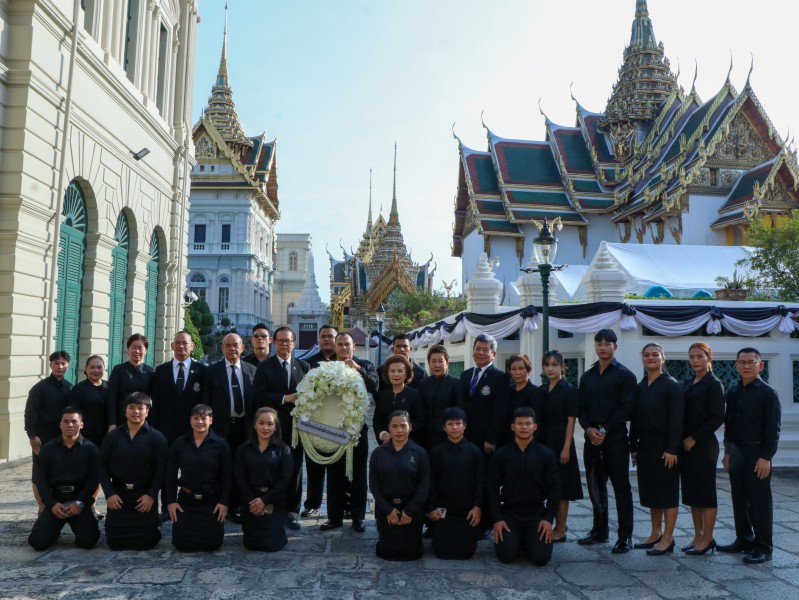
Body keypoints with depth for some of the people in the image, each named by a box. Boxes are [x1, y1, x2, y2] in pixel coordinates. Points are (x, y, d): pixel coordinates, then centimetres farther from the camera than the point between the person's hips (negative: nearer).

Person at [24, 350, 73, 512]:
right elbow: (29, 413, -9)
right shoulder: (40, 387, -6)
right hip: (43, 438, -4)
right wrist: (32, 435, -16)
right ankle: (43, 508, 12)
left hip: (63, 437, 4)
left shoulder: (70, 388, 7)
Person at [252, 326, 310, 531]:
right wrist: (285, 398, -16)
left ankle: (292, 512, 16)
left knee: (295, 470, 7)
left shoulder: (304, 366, 8)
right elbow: (258, 396, -9)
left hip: (296, 426, 2)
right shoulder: (264, 367, 1)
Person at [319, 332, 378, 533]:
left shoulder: (365, 366, 2)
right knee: (334, 474, 9)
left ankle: (358, 517, 17)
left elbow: (374, 388, -14)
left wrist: (358, 370, -23)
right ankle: (335, 516, 19)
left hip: (357, 427, -1)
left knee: (358, 473, 8)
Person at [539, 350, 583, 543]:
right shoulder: (541, 390, 9)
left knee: (561, 486, 1)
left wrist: (566, 448, -15)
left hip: (560, 442, -5)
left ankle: (560, 530, 11)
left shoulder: (569, 390, -6)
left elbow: (571, 420, -10)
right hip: (543, 441, 6)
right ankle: (559, 525, 25)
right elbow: (539, 419, 11)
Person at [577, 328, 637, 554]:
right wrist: (589, 429, -6)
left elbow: (626, 407, -10)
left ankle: (625, 536, 8)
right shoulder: (587, 376, 14)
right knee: (595, 486, 11)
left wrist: (605, 430, -15)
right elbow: (581, 407, 11)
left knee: (621, 487, 0)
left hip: (615, 439, -5)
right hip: (592, 439, 5)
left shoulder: (624, 375, -1)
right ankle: (599, 531, 23)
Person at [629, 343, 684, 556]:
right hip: (645, 447, 7)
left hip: (665, 448, -6)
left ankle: (667, 539, 11)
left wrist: (672, 449, -18)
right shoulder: (640, 387, 10)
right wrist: (634, 446, 9)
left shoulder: (671, 385, -8)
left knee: (668, 492, 2)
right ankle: (655, 534, 25)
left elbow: (676, 419, -13)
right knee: (651, 492, 13)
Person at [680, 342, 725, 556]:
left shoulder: (713, 384, -7)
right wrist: (682, 439, 4)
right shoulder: (687, 384, 13)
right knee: (691, 491, 11)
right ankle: (698, 536, 22)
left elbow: (717, 418, -13)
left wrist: (694, 438, -15)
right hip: (686, 445, 7)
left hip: (703, 446, -7)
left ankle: (707, 539, 11)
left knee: (705, 492, 0)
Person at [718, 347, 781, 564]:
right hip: (736, 453, 6)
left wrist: (766, 457, -14)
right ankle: (743, 540, 25)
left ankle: (763, 546, 10)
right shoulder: (732, 393, 9)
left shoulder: (767, 393, -8)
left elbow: (773, 428, -11)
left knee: (760, 501, 0)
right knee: (739, 499, 13)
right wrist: (728, 452, 13)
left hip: (757, 453, -6)